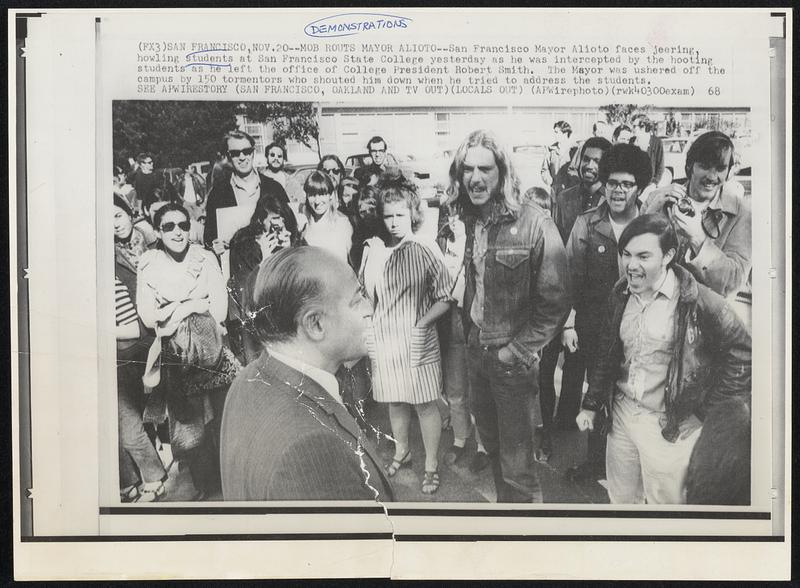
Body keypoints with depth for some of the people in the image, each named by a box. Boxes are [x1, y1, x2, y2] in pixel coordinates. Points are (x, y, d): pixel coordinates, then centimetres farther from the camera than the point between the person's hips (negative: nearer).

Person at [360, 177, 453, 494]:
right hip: (384, 341, 4)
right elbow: (364, 296, 10)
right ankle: (402, 451, 40)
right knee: (395, 402, 19)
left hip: (418, 344, -4)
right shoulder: (372, 251, 2)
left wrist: (422, 323, -20)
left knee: (426, 405, 6)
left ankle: (431, 465, 21)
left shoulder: (426, 251, -9)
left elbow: (444, 299, -7)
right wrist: (366, 332, 2)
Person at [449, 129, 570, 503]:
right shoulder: (470, 222, 4)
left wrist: (515, 351, -15)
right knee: (491, 442, 21)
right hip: (476, 352, 6)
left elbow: (554, 303, -16)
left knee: (515, 464, -3)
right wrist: (469, 335, 9)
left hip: (512, 359, -6)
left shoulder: (534, 224, -16)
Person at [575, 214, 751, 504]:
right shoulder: (621, 294, 3)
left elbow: (741, 354, -10)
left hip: (670, 427, -5)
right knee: (620, 500, 18)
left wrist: (709, 409, -8)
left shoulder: (698, 300, -17)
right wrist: (591, 404, 15)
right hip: (621, 414, 5)